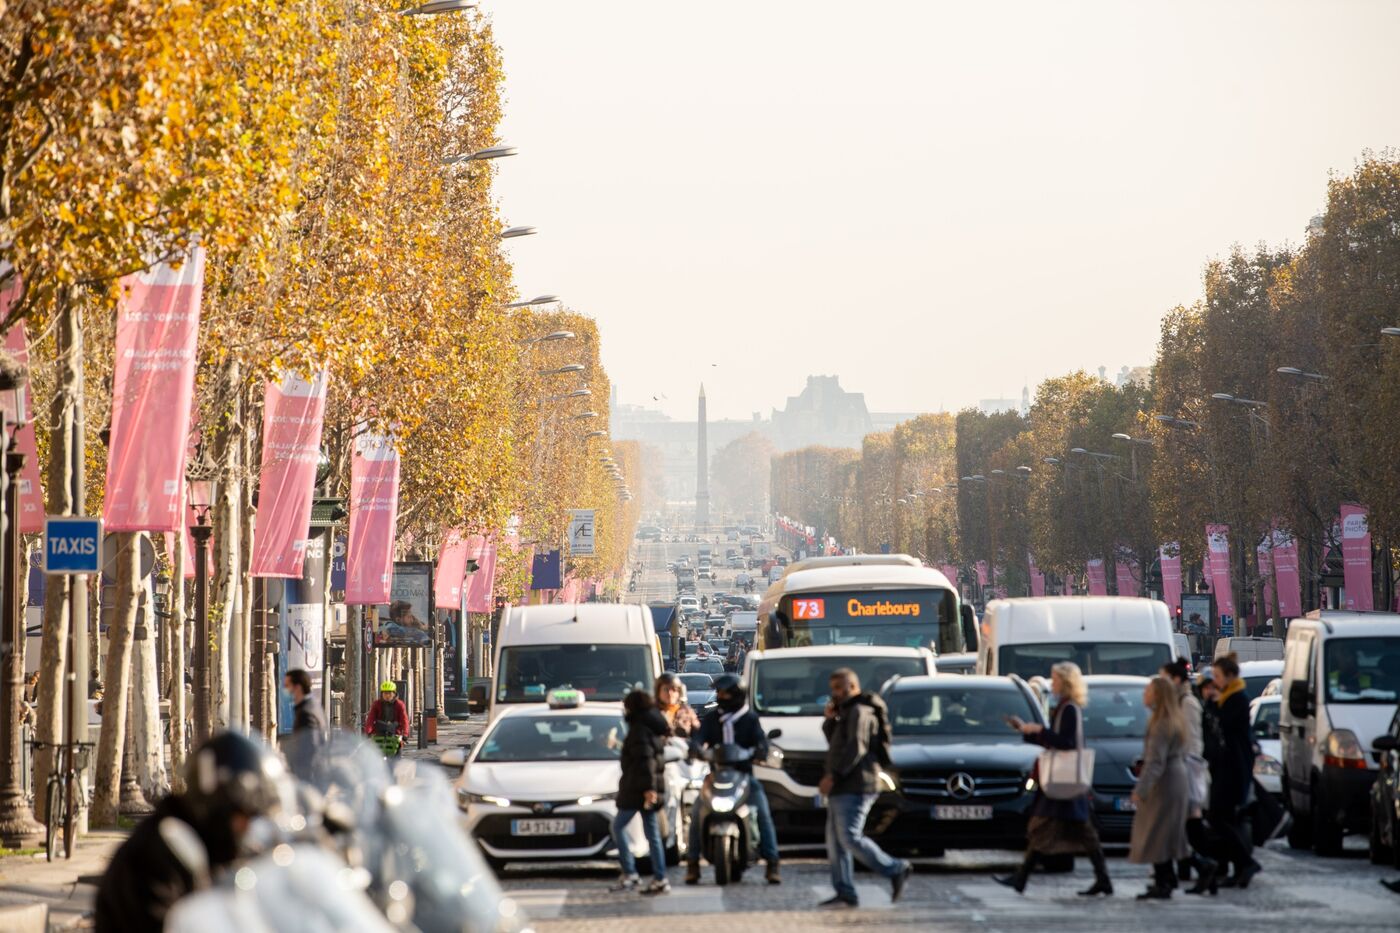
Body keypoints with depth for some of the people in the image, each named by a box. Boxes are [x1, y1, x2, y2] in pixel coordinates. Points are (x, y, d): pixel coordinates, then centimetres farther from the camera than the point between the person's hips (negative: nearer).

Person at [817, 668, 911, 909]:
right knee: (835, 842, 5)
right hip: (842, 790, 10)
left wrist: (833, 775, -24)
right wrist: (830, 719, 9)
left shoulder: (860, 712, -9)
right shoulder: (847, 712, 24)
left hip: (855, 787, -10)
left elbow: (856, 747, -20)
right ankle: (845, 894, 3)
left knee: (850, 838, -16)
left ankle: (896, 869, -8)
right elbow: (835, 743, 26)